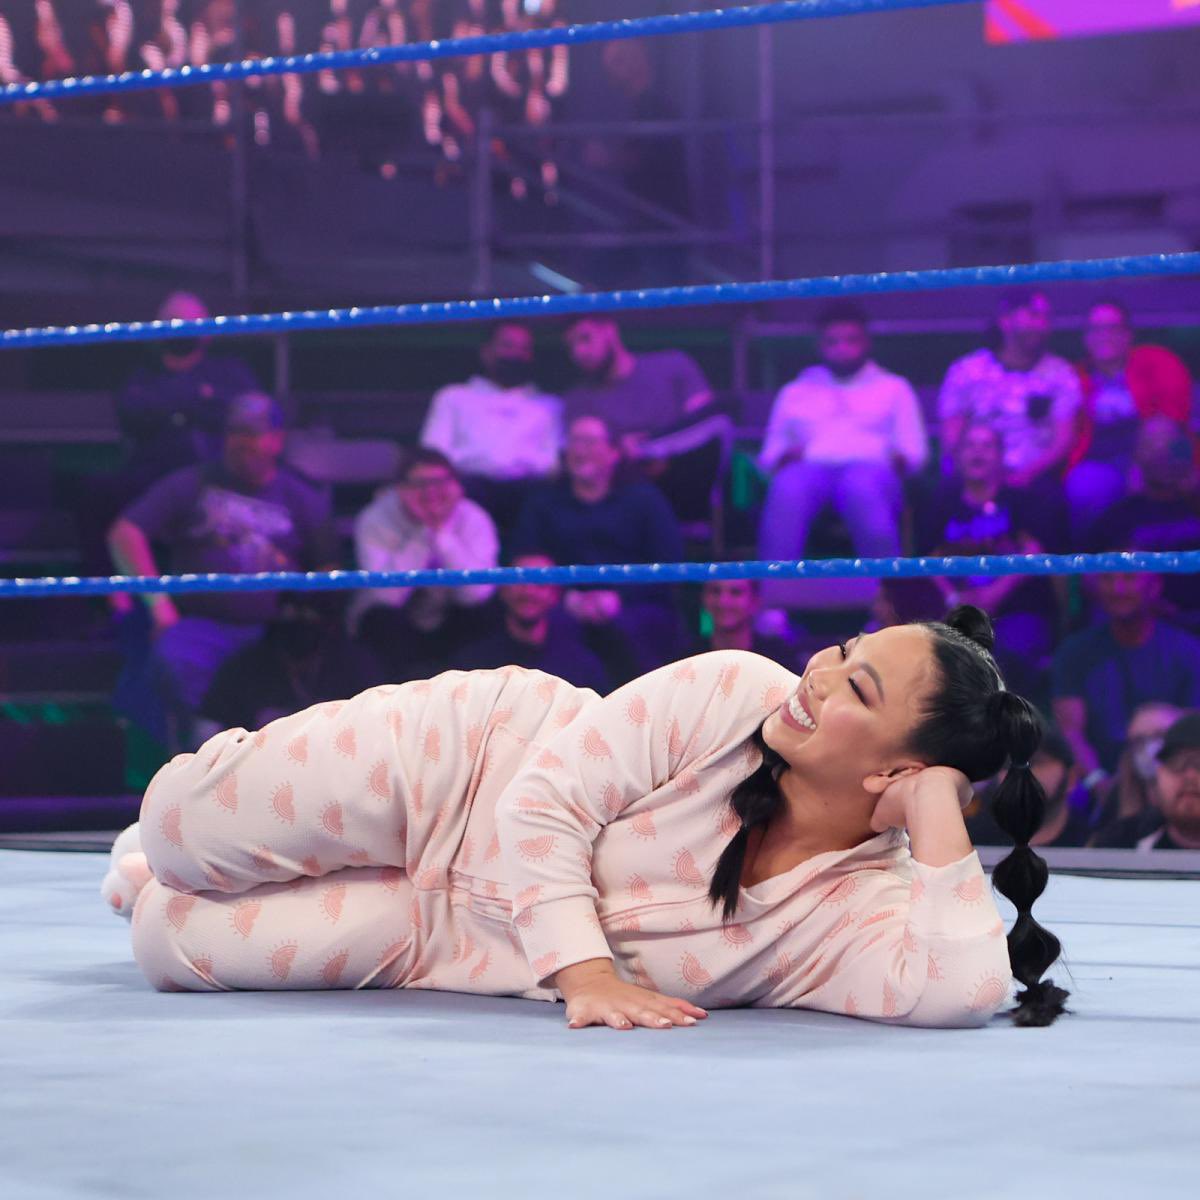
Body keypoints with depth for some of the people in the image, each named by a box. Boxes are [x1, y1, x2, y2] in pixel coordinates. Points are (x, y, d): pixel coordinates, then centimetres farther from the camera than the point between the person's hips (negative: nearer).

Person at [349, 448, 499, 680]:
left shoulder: (473, 519, -12)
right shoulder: (376, 520, -17)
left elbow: (478, 592, -27)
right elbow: (388, 594, -30)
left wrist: (442, 533, -31)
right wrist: (424, 533, -31)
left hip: (448, 633, 2)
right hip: (395, 634, -2)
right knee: (383, 619, -33)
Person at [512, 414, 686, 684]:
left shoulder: (643, 498, 15)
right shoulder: (543, 503, 21)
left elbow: (669, 566, 3)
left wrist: (619, 598, -12)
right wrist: (569, 599, -10)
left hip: (637, 609, -1)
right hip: (568, 611, 1)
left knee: (619, 629, -38)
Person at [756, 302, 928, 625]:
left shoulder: (894, 388, 28)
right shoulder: (795, 392, 32)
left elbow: (916, 451, 18)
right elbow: (770, 453, 23)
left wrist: (900, 459, -6)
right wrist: (783, 458, -1)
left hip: (871, 468, -1)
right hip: (809, 467, 1)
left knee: (863, 489, -41)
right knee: (786, 490, -38)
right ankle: (774, 606, -52)